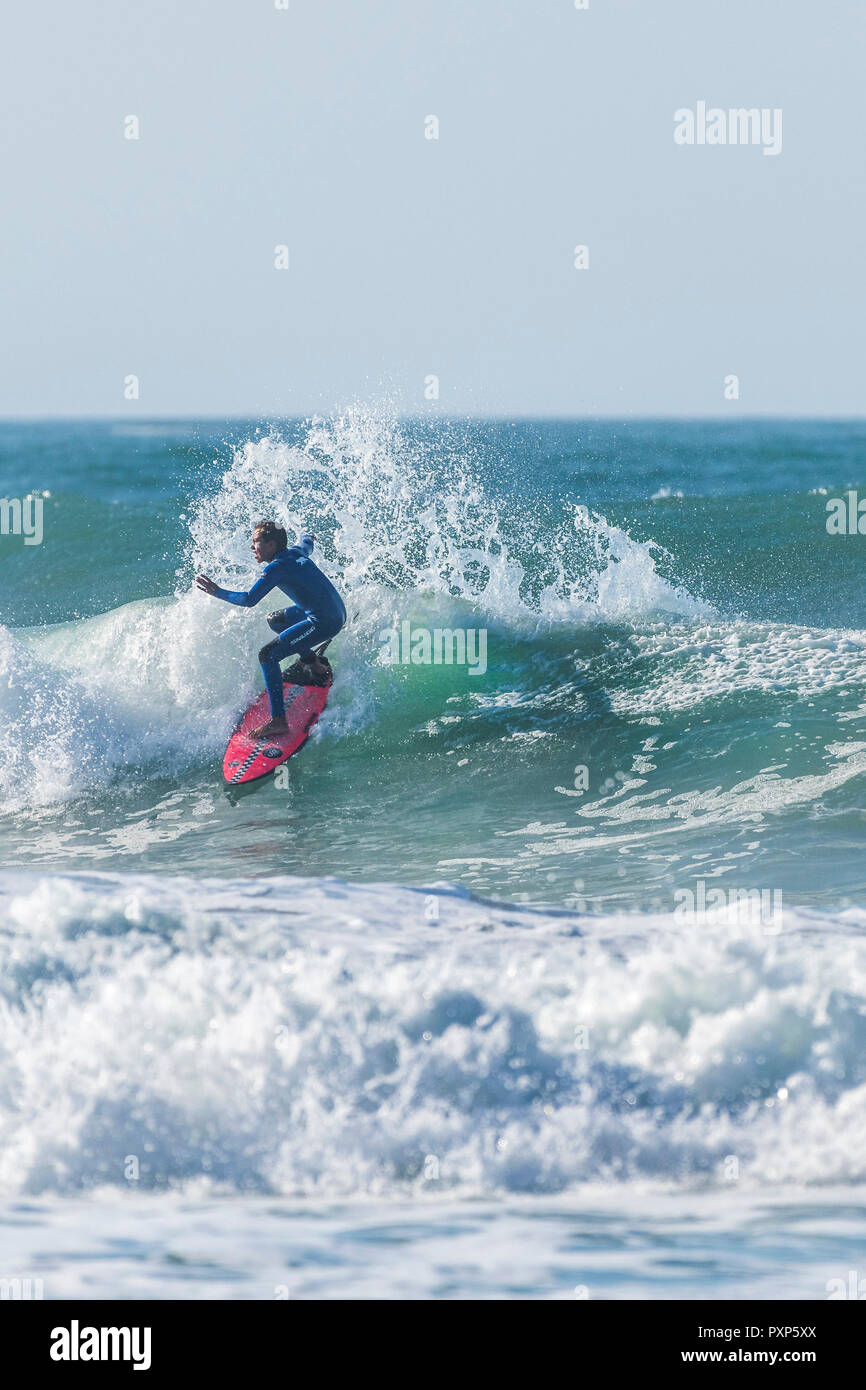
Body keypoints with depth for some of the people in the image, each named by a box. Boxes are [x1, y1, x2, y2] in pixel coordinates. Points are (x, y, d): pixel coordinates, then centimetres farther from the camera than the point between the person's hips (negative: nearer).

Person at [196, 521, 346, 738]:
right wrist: (307, 539, 59)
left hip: (324, 622, -10)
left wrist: (217, 592, -15)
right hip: (337, 611, 10)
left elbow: (249, 600, -24)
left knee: (268, 655, -14)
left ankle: (278, 720, -18)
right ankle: (316, 666, 30)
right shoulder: (296, 552, 9)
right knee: (275, 621, 30)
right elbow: (307, 544, 35)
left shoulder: (276, 567, -17)